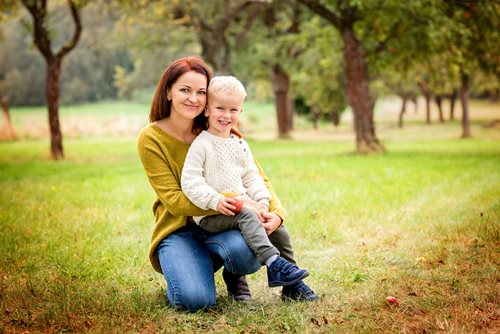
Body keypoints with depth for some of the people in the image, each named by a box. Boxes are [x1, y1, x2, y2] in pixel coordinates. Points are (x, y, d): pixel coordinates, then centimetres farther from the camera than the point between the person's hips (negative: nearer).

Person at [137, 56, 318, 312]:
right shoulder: (150, 139, -12)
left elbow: (257, 177, -2)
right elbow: (174, 199, -18)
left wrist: (277, 212, -24)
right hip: (179, 229, -2)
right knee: (195, 299, -29)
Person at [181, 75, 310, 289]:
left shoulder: (240, 145, 15)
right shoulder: (201, 145, -8)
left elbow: (251, 177, 18)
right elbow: (189, 181, -16)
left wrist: (262, 201, 1)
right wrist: (214, 201, -26)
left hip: (242, 206, 8)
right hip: (210, 216, -8)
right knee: (247, 216, -32)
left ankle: (292, 286, 8)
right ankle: (274, 265, -41)